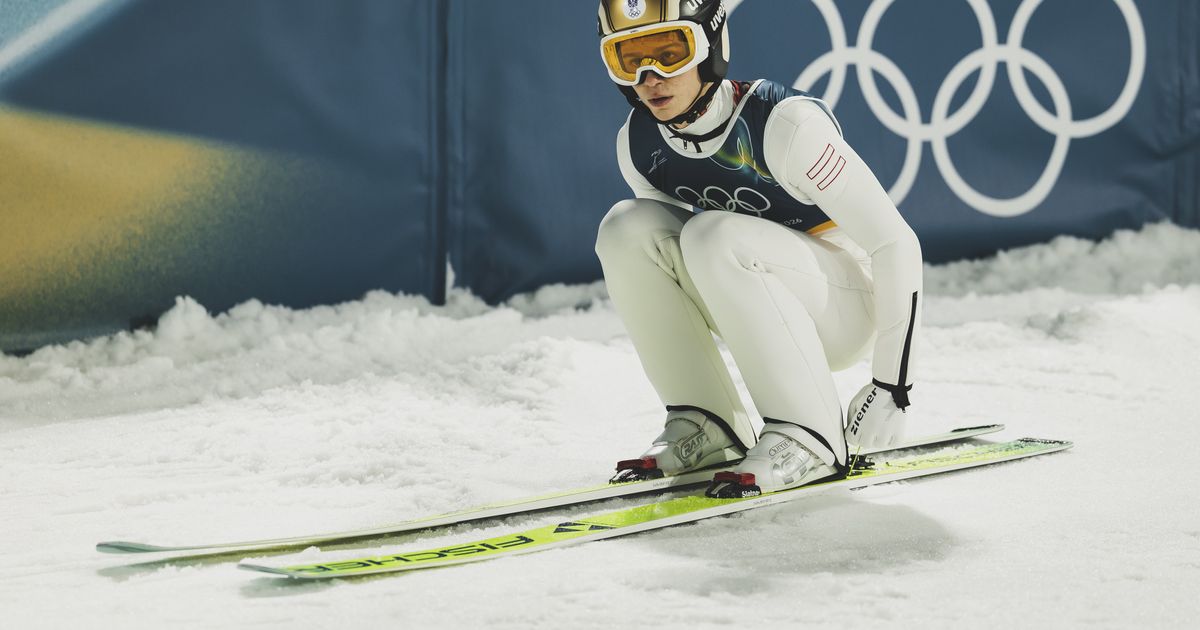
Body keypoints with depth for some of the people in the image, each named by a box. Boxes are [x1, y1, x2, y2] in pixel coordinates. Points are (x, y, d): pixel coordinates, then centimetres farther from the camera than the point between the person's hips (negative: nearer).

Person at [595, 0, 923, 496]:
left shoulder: (784, 124, -26)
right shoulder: (637, 144, -7)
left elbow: (895, 242, -22)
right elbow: (670, 251, 11)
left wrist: (892, 385, -21)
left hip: (846, 307, -6)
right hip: (761, 318, 6)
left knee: (715, 237, -32)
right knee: (627, 229, -15)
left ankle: (808, 438, -27)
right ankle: (704, 425, -10)